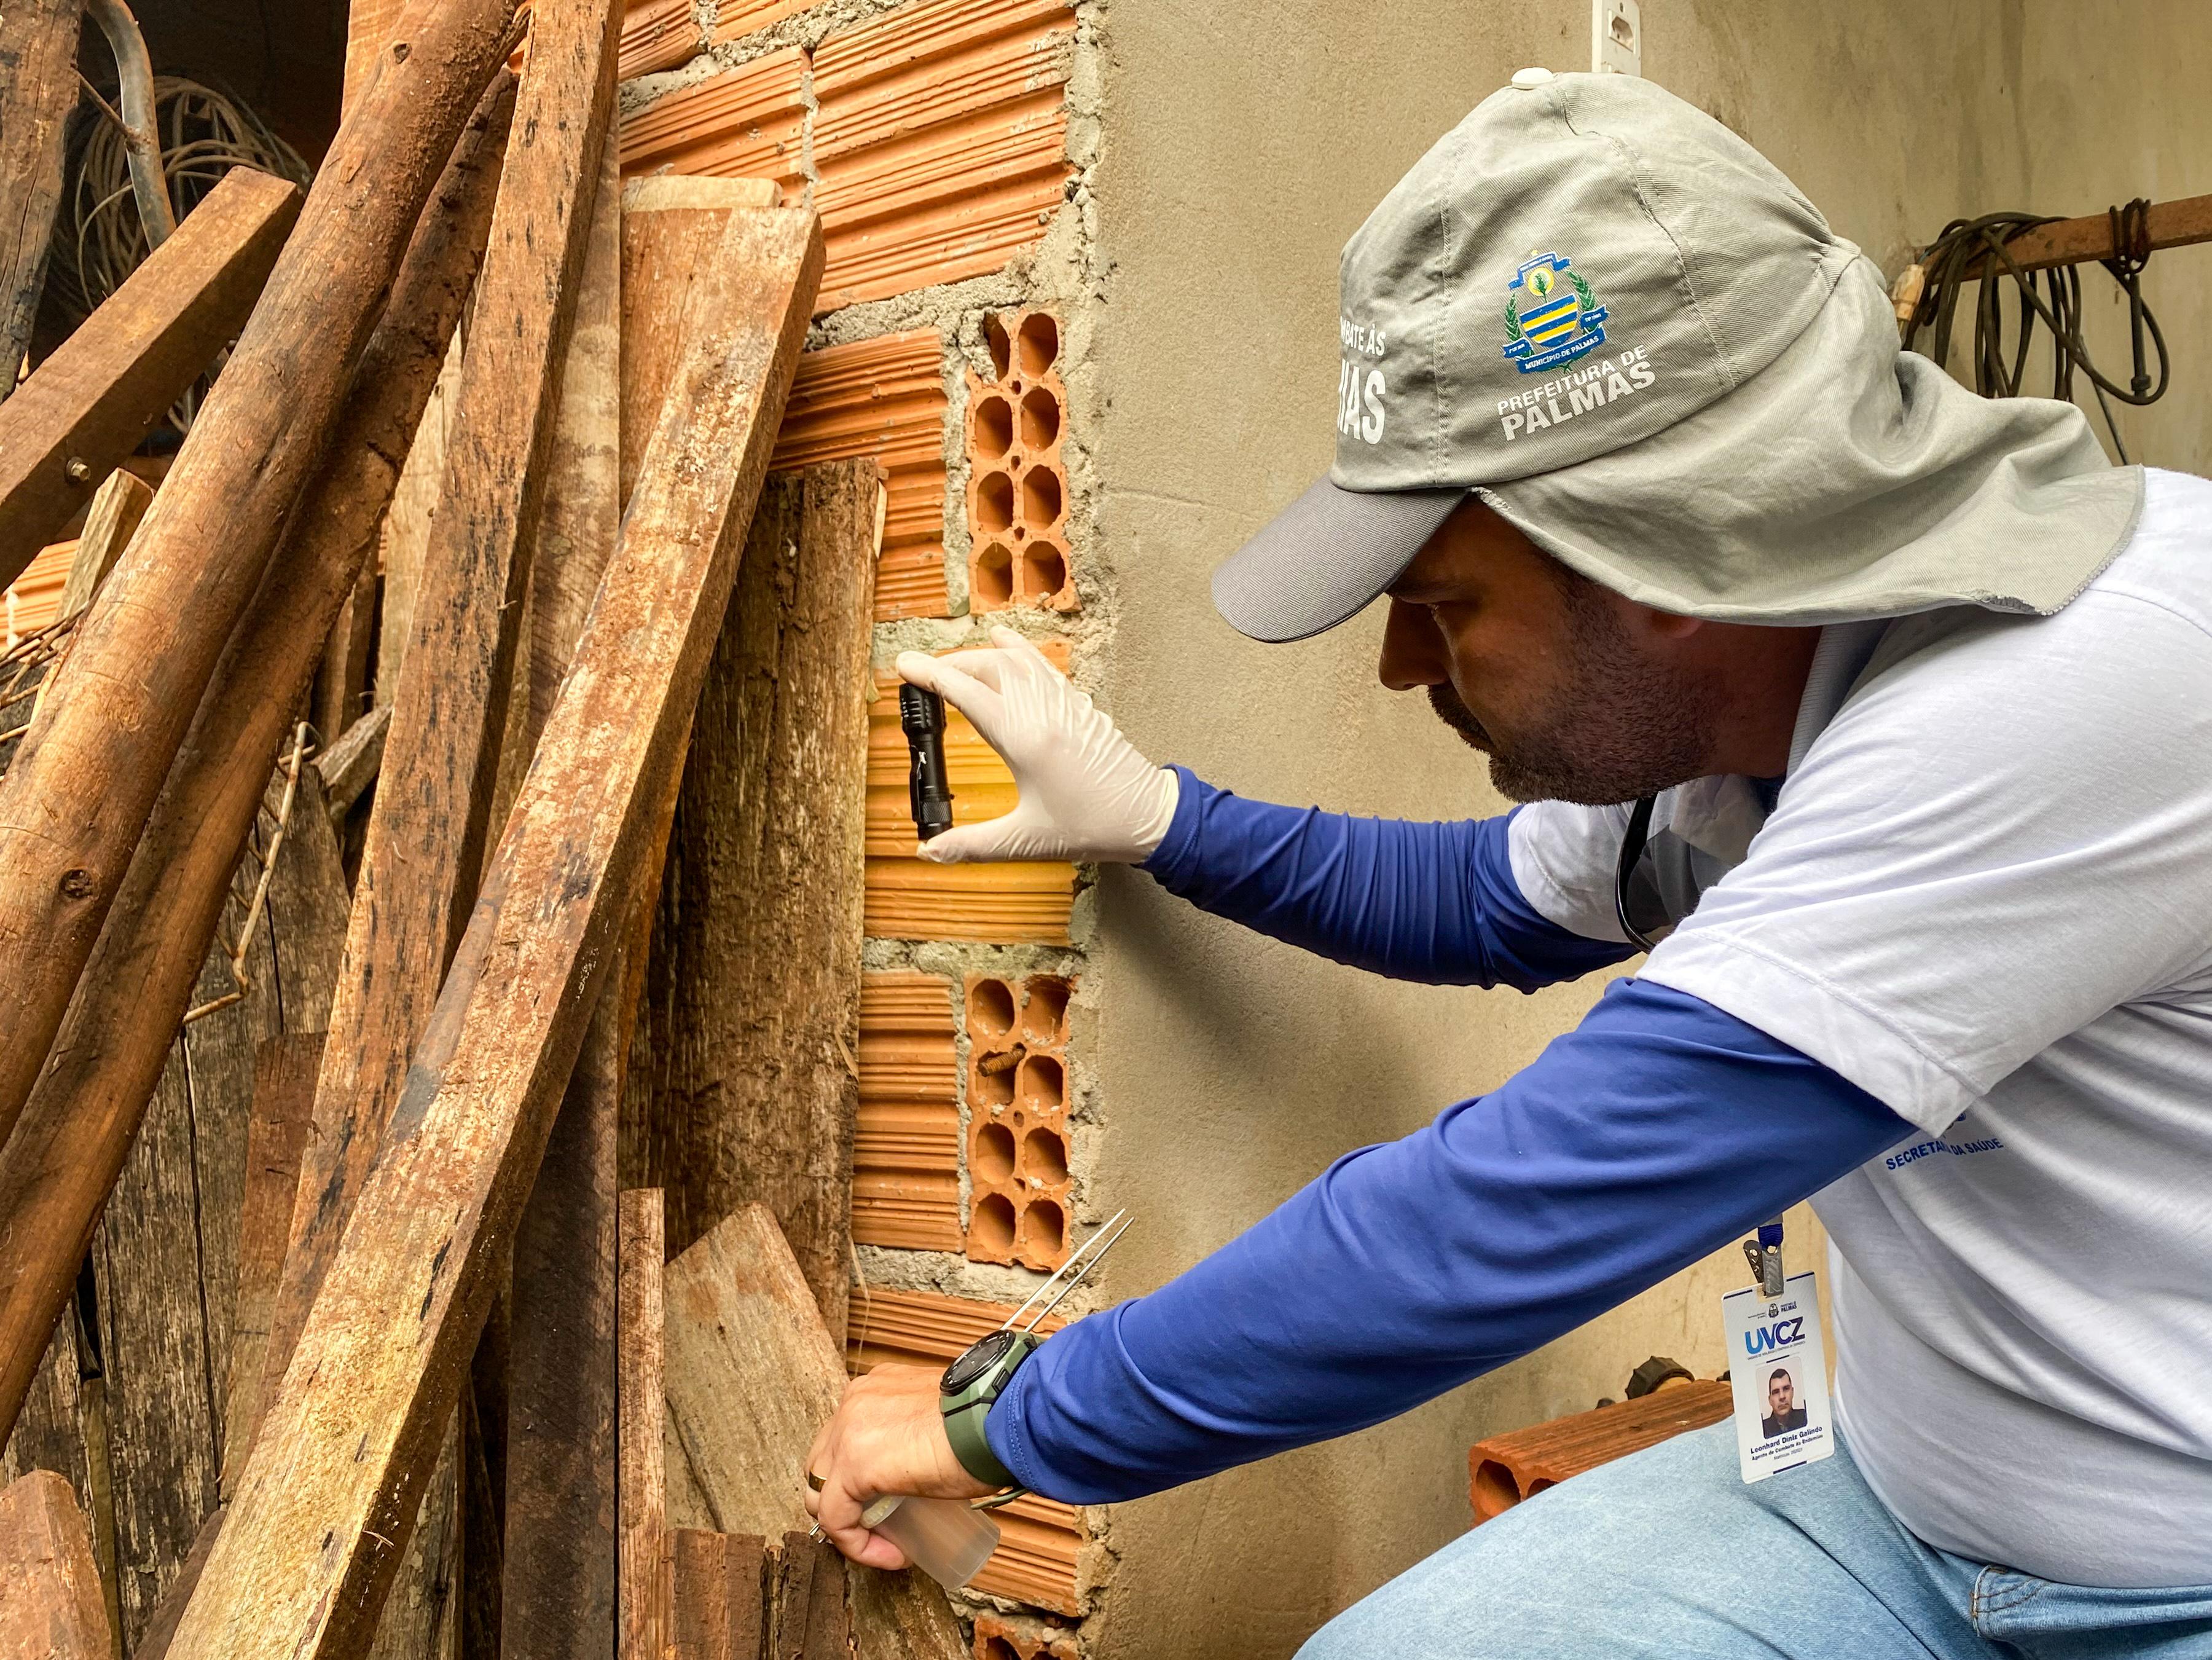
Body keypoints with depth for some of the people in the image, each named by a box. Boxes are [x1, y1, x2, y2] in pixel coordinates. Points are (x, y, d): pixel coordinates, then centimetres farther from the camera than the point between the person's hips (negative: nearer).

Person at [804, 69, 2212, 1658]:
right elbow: (1494, 905, 19)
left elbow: (1509, 1222, -31)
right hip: (1917, 1513, 7)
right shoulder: (1693, 724, -3)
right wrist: (1153, 814, 10)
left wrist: (1008, 1422, -20)